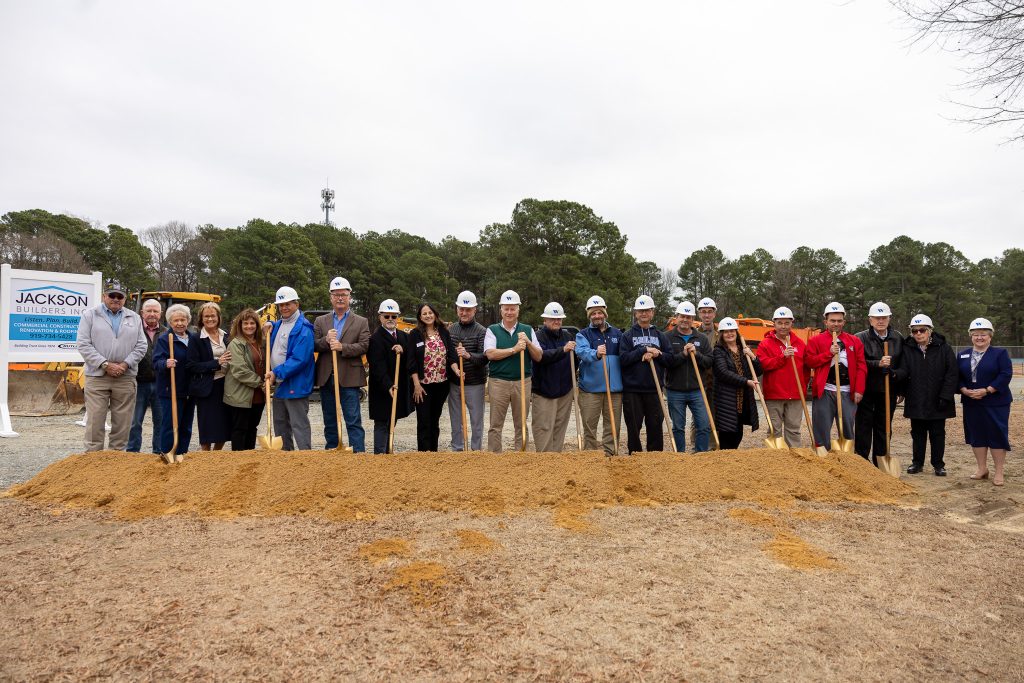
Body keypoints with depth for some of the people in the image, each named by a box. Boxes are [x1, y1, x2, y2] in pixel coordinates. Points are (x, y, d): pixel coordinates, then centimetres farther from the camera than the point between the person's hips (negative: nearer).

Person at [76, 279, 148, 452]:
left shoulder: (134, 318, 13)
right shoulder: (90, 315, 5)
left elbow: (141, 346, 8)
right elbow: (84, 345, -3)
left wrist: (125, 364, -7)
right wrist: (105, 365, -12)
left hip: (125, 378, 2)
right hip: (97, 377, -2)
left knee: (122, 424, 5)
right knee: (95, 423, -3)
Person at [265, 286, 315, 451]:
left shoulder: (303, 329, -16)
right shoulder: (278, 325, 12)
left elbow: (299, 359, -23)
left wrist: (277, 372, -23)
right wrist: (270, 328, 10)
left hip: (295, 385, -9)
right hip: (279, 384, 10)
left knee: (299, 425, -5)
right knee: (280, 425, 18)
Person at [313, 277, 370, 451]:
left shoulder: (361, 322, 5)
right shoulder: (320, 321, 12)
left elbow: (364, 346, -7)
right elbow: (313, 346, 4)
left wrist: (342, 347, -19)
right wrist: (326, 340, -16)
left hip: (349, 377, -3)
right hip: (326, 377, 4)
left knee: (353, 420, -4)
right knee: (329, 421, 12)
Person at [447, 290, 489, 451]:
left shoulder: (481, 331, -7)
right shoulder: (450, 329, 7)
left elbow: (485, 358, -15)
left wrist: (468, 355, -34)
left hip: (475, 384, -4)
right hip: (453, 382, 4)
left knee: (476, 421, 4)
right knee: (455, 420, 13)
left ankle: (476, 450, 16)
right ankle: (457, 450, 25)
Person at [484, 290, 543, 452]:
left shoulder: (528, 330, 10)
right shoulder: (492, 330, 4)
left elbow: (538, 357, 6)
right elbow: (490, 354, -12)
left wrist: (528, 343, -10)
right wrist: (514, 349, -16)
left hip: (523, 382, 2)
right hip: (498, 382, -2)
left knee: (521, 425, 8)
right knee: (496, 425, 2)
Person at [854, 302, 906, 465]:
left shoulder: (898, 339, 6)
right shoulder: (860, 338, -4)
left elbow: (904, 366, 6)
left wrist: (895, 373, -14)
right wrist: (878, 364, -22)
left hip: (888, 391, 3)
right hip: (867, 390, -3)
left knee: (883, 428, 10)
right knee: (864, 427, 1)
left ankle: (880, 463, 20)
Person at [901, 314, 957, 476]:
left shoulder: (944, 348, -4)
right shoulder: (907, 349, 0)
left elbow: (952, 374, -6)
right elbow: (903, 372, -5)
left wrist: (945, 396, -12)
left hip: (937, 402, -1)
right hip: (916, 401, 1)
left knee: (938, 434, 9)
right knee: (917, 433, 12)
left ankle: (938, 464, 20)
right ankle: (917, 462, 22)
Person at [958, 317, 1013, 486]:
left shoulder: (1000, 353, -3)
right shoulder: (962, 355, 9)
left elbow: (1006, 375, -12)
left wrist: (986, 391, -19)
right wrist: (964, 390, -12)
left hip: (996, 404, -4)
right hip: (971, 404, 4)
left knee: (997, 436, -1)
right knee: (976, 436, 9)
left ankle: (998, 472, 9)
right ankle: (982, 468, 21)